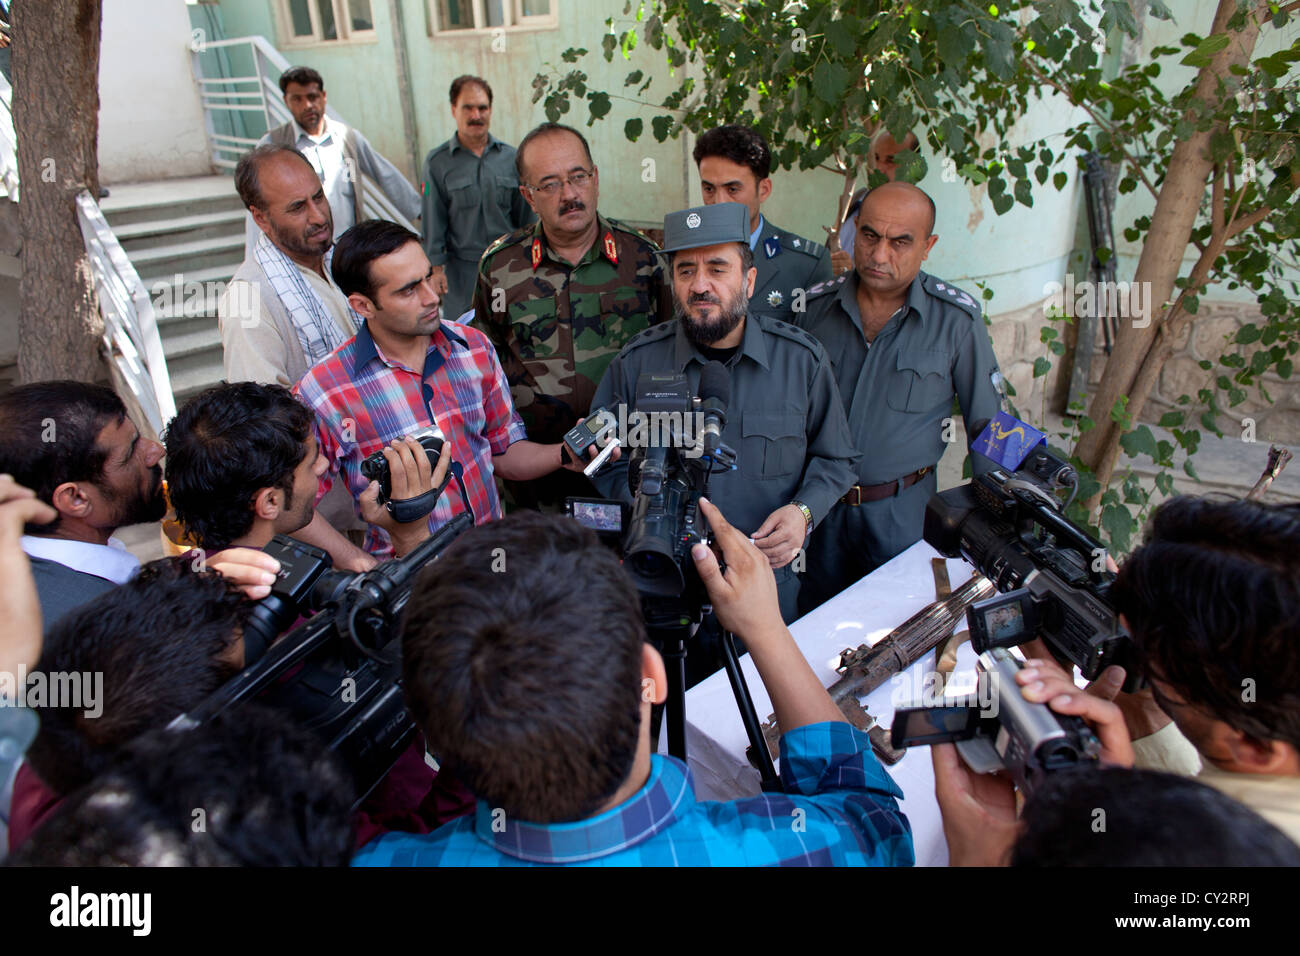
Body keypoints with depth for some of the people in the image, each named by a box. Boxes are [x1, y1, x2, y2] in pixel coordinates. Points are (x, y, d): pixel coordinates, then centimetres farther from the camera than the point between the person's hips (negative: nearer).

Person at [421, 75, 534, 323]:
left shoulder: (511, 157, 4)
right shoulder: (437, 162, -2)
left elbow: (526, 216, 9)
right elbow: (433, 221, 0)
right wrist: (435, 267, -3)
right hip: (462, 267, -2)